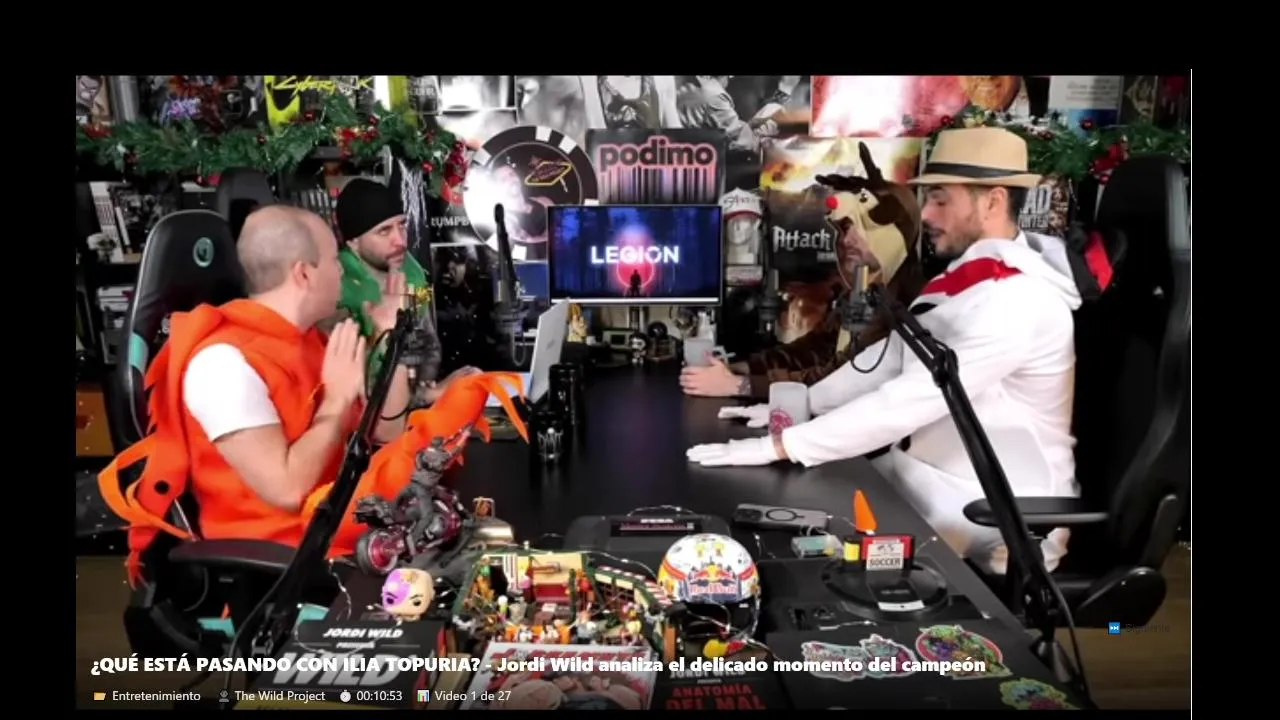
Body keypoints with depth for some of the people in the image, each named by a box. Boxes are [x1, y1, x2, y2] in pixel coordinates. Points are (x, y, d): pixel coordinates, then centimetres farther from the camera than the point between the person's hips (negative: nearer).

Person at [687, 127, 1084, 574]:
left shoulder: (1016, 300, -24)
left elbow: (912, 400, -30)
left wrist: (779, 446, -29)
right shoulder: (969, 278, 7)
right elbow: (891, 354, 12)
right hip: (929, 481, 8)